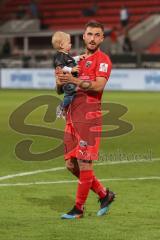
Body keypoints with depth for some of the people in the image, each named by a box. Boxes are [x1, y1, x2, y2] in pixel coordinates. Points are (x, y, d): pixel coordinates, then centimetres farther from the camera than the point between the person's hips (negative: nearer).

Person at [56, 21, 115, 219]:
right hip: (72, 117, 8)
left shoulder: (102, 60, -3)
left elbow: (99, 85, -19)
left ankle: (79, 208, 4)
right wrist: (60, 81, -2)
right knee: (71, 164, 8)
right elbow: (60, 90, 21)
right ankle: (105, 195, 21)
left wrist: (74, 80, -27)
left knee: (84, 163, -5)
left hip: (89, 118, -8)